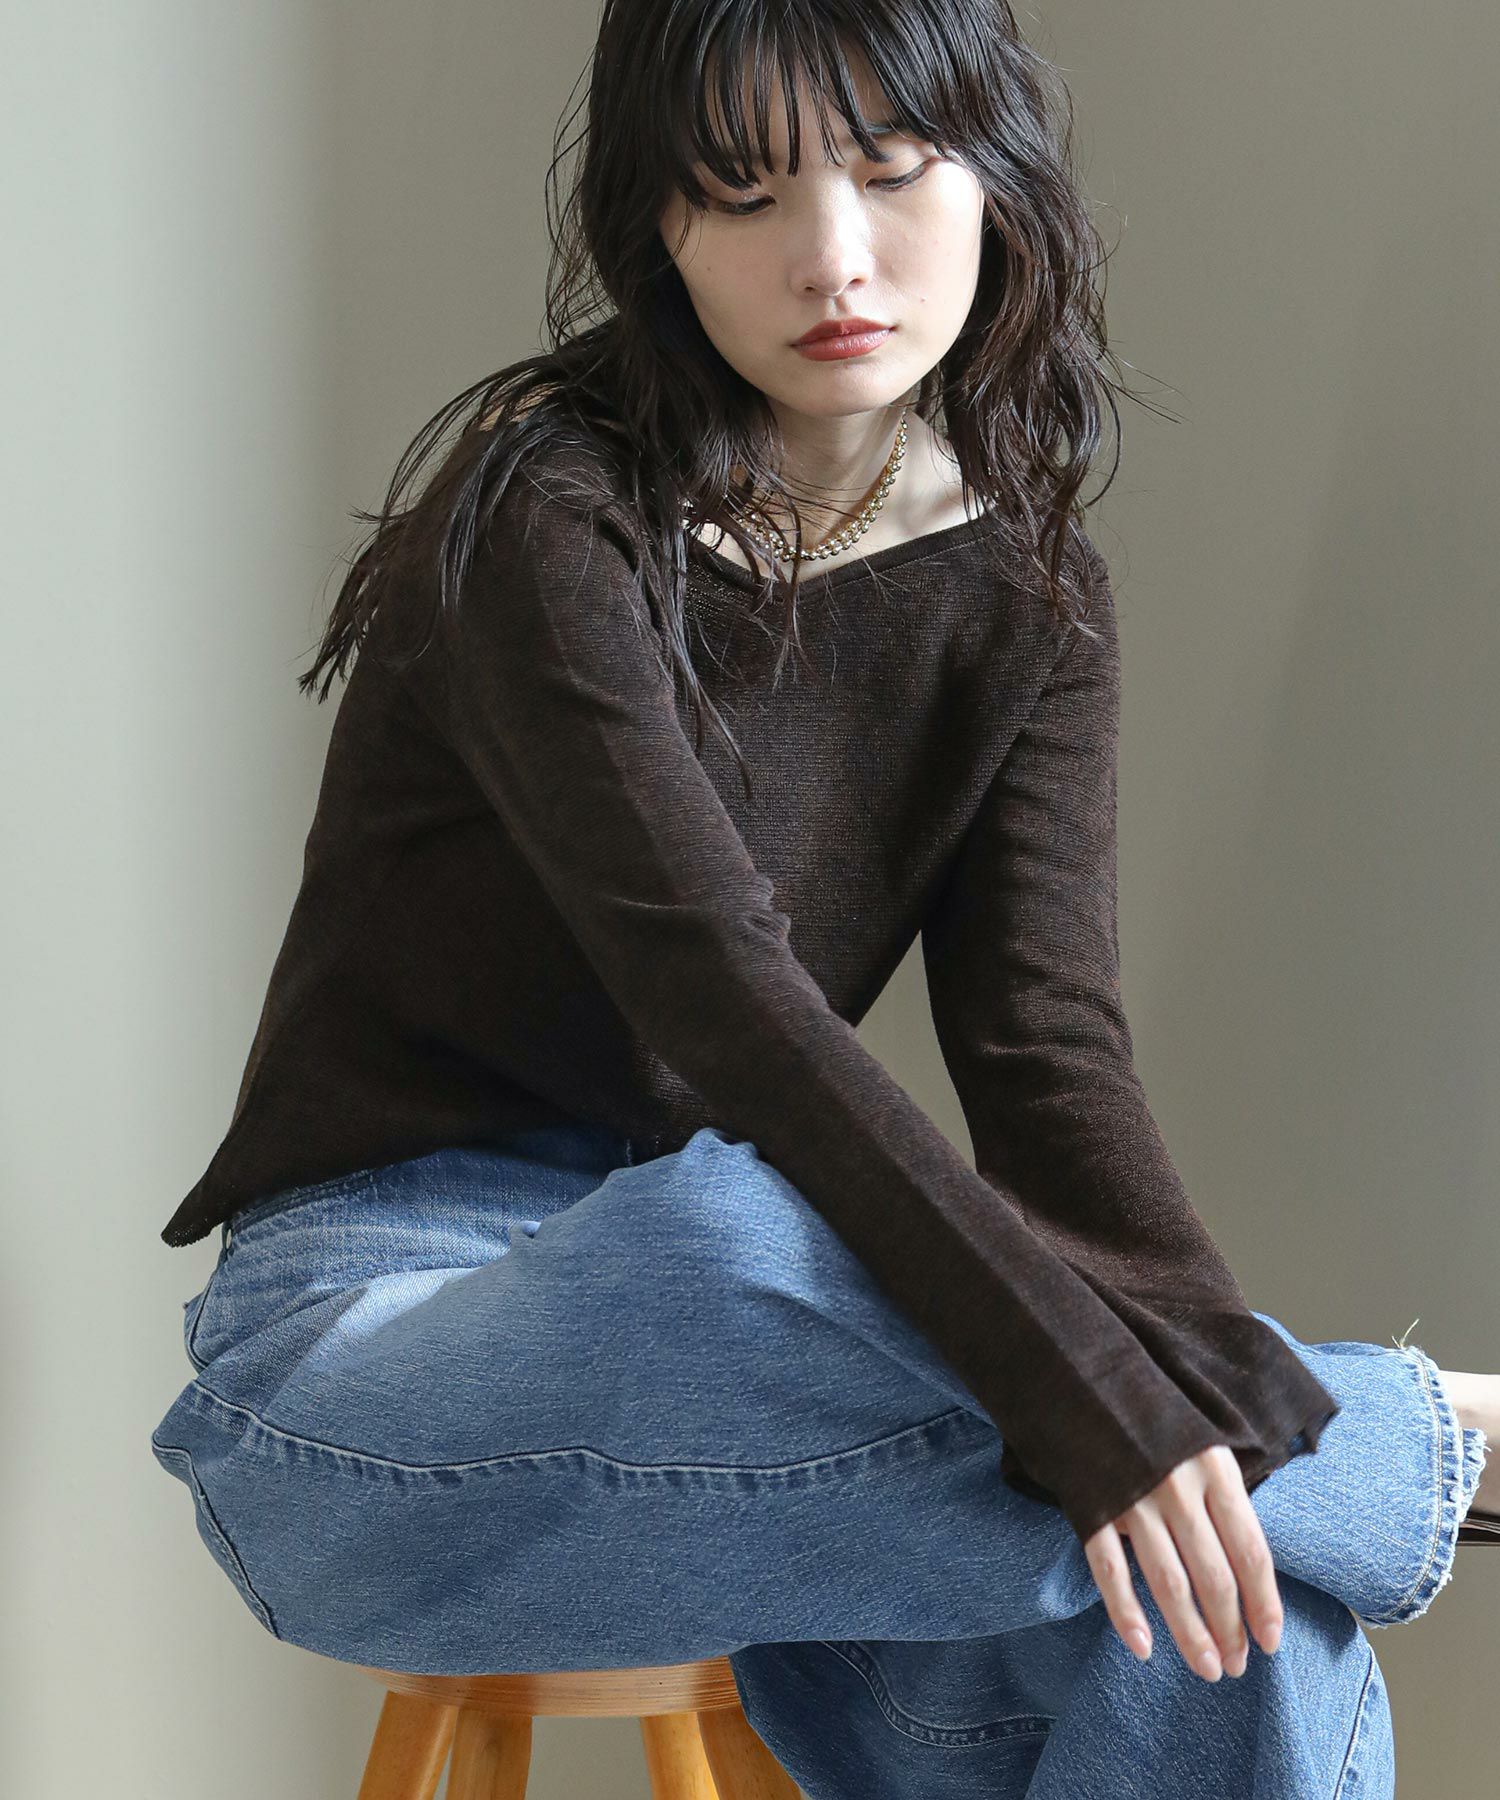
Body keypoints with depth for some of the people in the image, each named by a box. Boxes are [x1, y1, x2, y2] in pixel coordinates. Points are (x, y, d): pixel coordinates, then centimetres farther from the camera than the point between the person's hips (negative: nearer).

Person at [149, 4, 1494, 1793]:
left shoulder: (1025, 600, 5)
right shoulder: (547, 520, -14)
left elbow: (1047, 1050, -7)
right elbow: (718, 997, -27)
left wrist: (1208, 1369, -26)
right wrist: (1076, 1386, -35)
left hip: (758, 1327, 4)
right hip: (387, 1335, -4)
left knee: (1236, 1655, -27)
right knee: (718, 1244, -40)